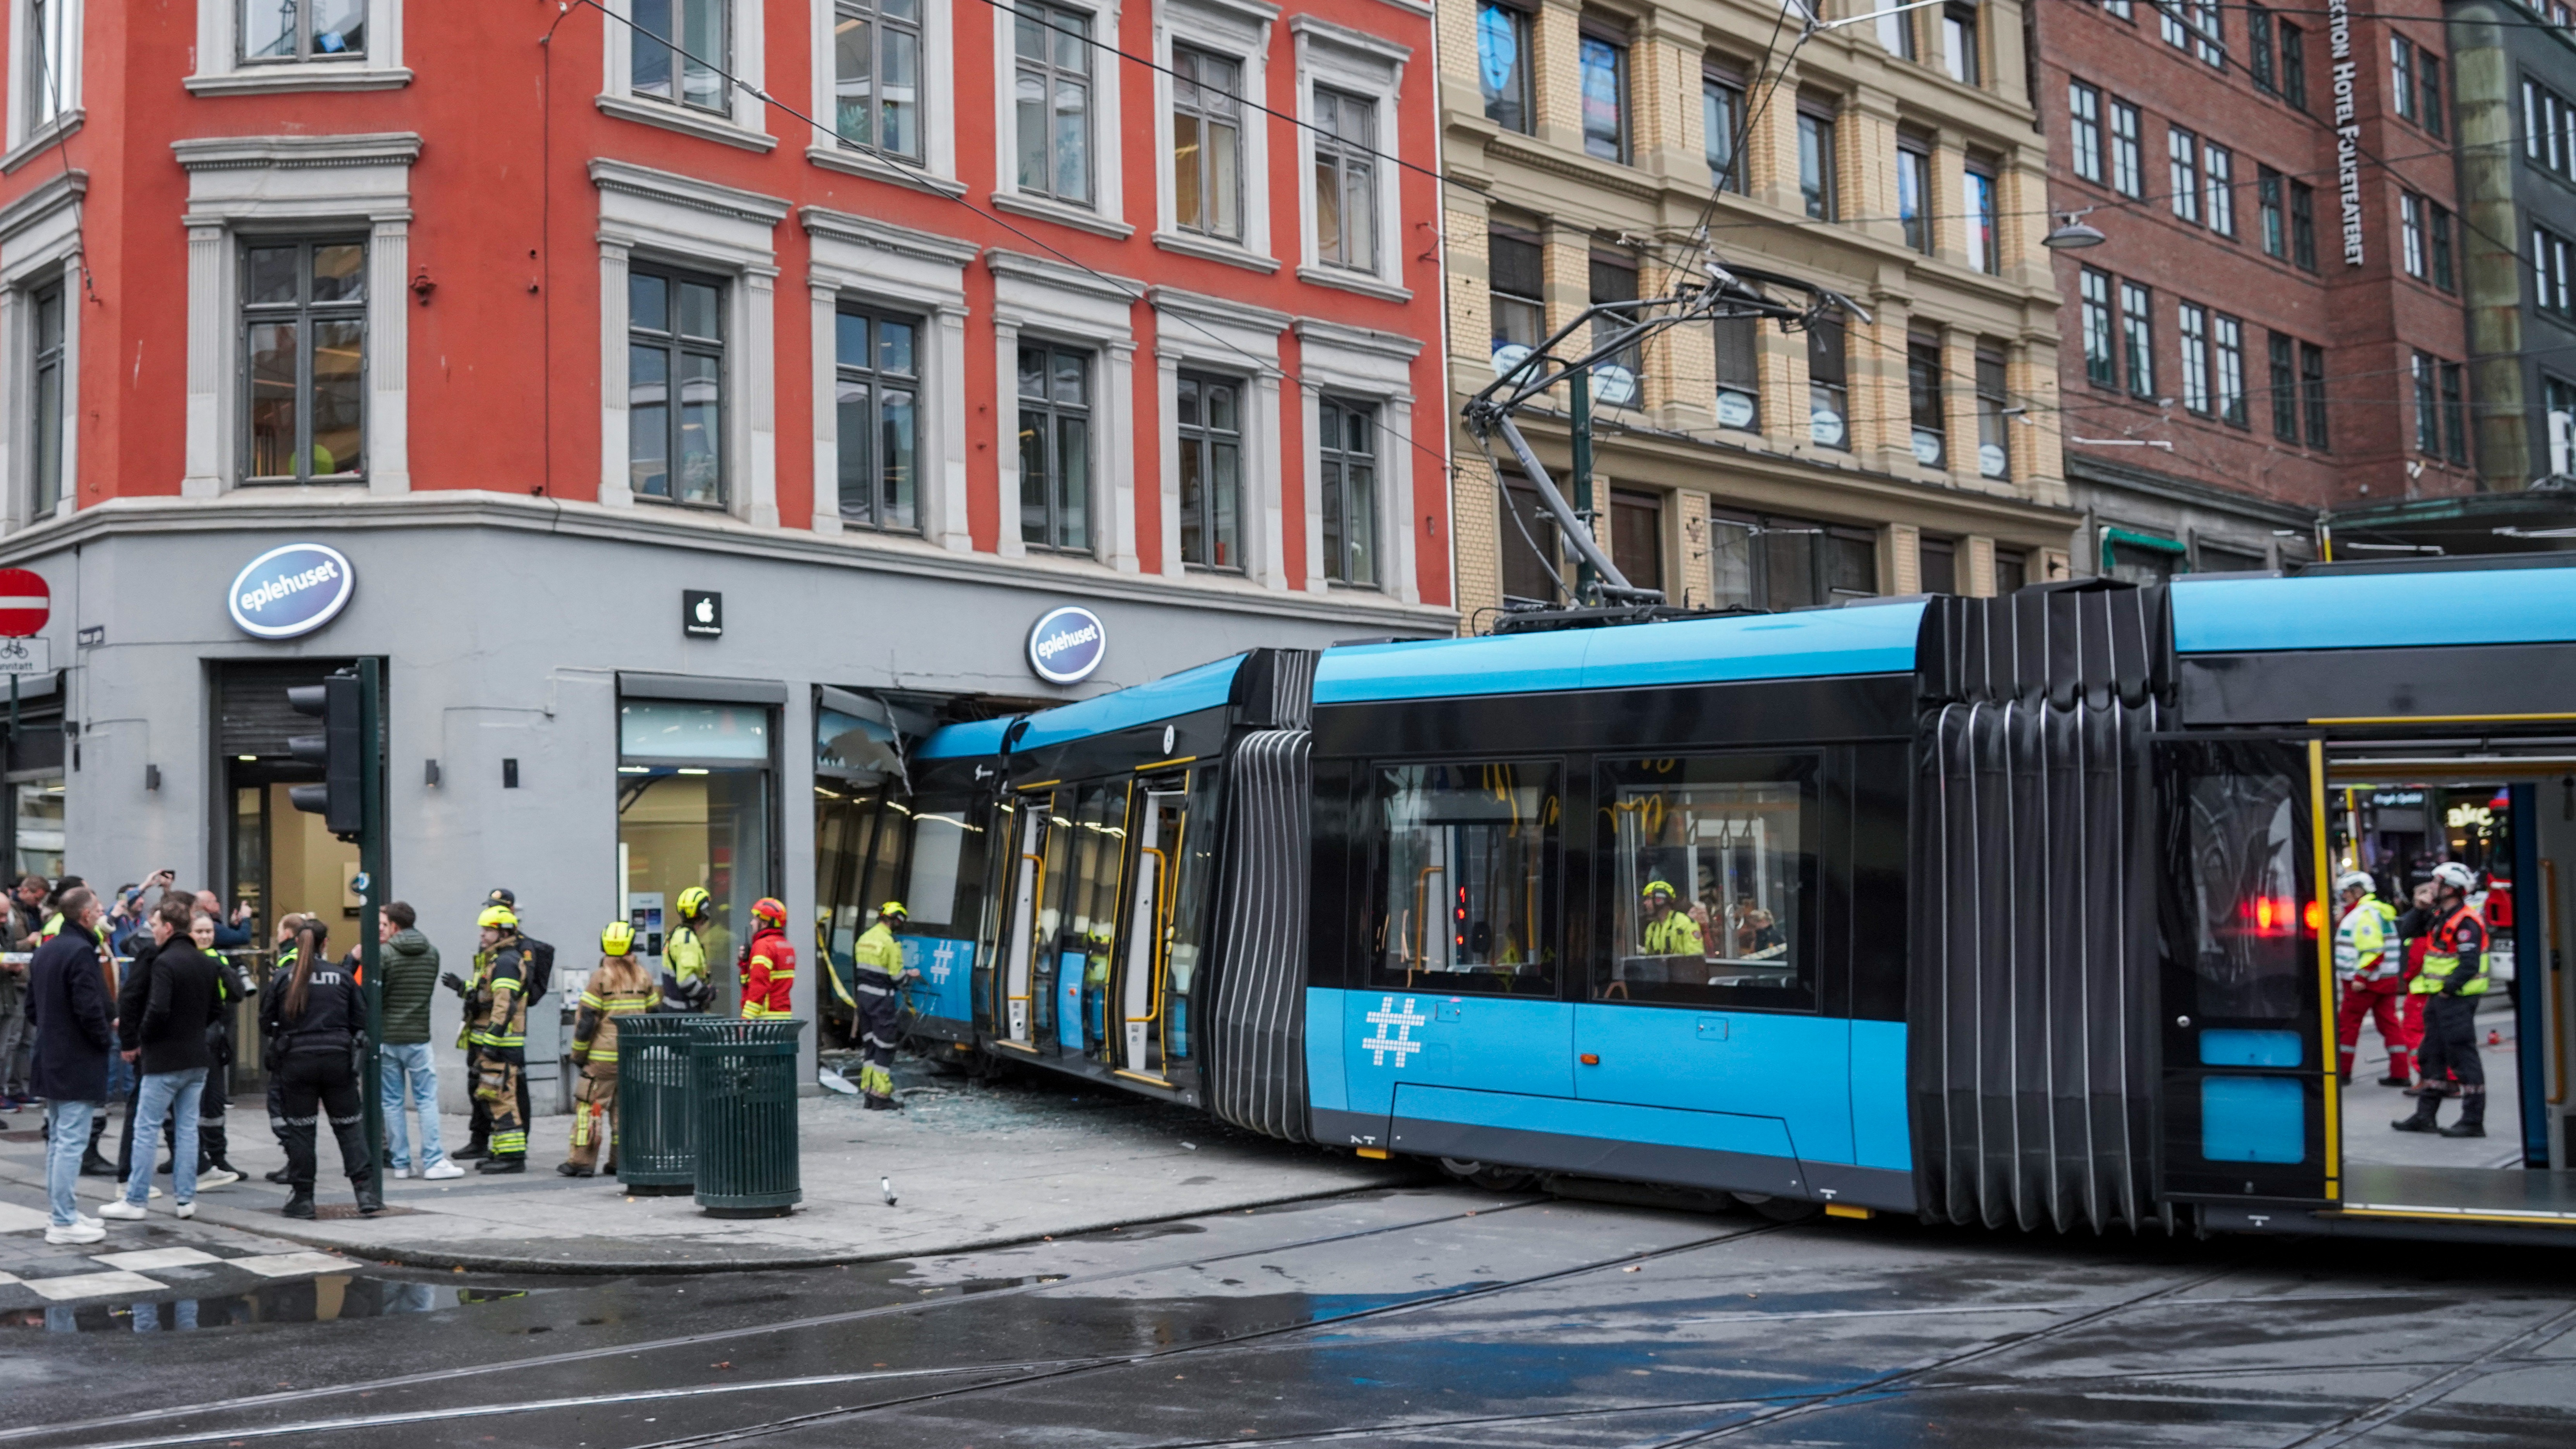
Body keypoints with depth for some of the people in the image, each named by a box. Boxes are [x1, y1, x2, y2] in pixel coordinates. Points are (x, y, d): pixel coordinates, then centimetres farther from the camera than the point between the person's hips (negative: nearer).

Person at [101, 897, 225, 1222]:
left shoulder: (164, 962, -16)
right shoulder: (206, 962, 8)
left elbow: (158, 1010, -23)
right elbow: (217, 1009, 14)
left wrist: (138, 1040, -9)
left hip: (165, 1059, -7)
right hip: (197, 1057, 7)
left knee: (146, 1128, 1)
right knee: (187, 1127, 11)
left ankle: (134, 1201, 6)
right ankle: (185, 1198, 12)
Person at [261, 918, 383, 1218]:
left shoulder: (285, 978, -3)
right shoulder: (342, 977, 0)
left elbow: (266, 1021, 4)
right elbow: (360, 1019, 3)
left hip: (296, 1060, -1)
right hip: (338, 1058, 1)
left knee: (299, 1128, 7)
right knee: (349, 1125, 7)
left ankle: (302, 1198, 9)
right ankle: (366, 1192, 0)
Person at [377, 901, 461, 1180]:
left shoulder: (384, 954, -9)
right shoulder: (432, 953, 6)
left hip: (387, 1038, -2)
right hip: (419, 1037, 2)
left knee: (392, 1102, 7)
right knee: (427, 1100, 3)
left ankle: (400, 1163, 8)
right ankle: (434, 1162, -4)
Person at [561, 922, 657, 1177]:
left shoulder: (600, 978, -7)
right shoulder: (644, 977, 7)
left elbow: (586, 1020, -8)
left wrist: (579, 1053, 2)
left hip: (604, 1056, -4)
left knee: (589, 1105, 0)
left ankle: (582, 1161, -2)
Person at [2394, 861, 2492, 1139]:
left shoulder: (2466, 922, -17)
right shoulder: (2442, 917, 13)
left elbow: (2470, 964, -24)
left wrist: (2448, 989, -22)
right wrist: (2419, 910, 12)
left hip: (2457, 999, -10)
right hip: (2440, 998, 10)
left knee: (2463, 1058, -5)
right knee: (2432, 1056, 15)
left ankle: (2473, 1121, 0)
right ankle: (2425, 1115, 22)